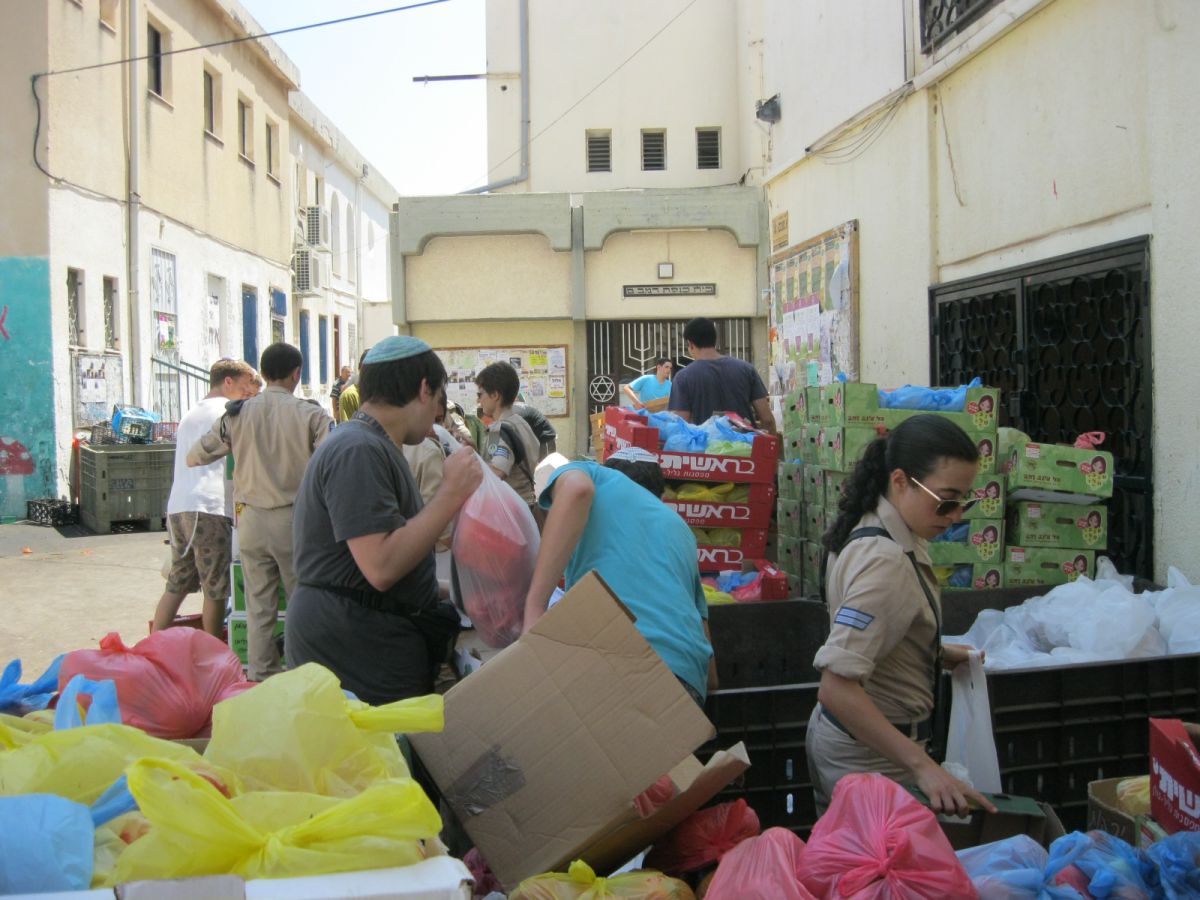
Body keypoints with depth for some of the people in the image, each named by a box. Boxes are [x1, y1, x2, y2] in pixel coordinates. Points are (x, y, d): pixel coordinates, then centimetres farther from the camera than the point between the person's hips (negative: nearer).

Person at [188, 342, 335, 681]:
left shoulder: (237, 414, 1)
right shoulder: (310, 414, -8)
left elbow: (194, 457, 10)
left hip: (251, 517, 3)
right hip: (294, 517, -3)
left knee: (258, 604, 10)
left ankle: (260, 677, 17)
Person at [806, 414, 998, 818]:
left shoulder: (874, 529, 2)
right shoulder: (885, 561, -27)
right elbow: (837, 687, -34)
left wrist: (936, 653, 12)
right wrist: (922, 766, -35)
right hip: (869, 755, -10)